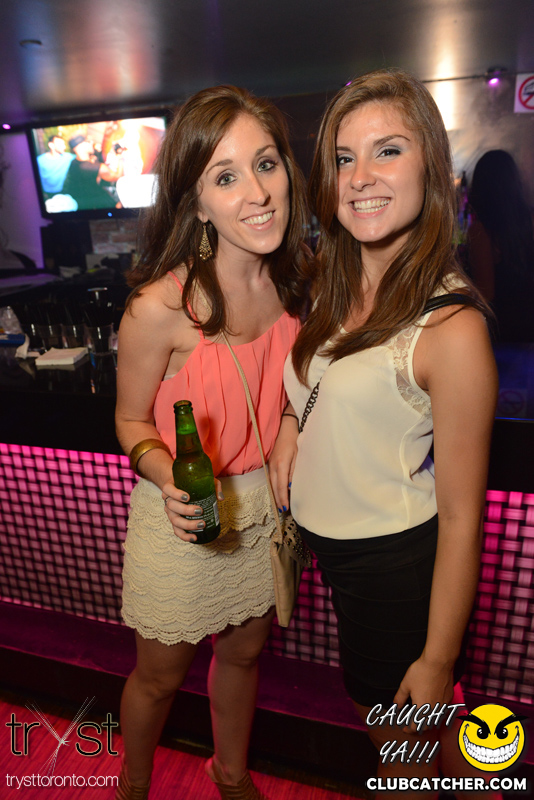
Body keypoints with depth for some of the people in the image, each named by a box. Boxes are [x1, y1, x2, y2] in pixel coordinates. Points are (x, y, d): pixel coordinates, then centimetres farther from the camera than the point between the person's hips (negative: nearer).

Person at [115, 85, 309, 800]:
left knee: (244, 653, 26)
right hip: (180, 513, -4)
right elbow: (132, 422, -10)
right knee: (160, 675, 19)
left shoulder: (295, 277, -8)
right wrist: (169, 478, -29)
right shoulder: (160, 306, -25)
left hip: (263, 503, 5)